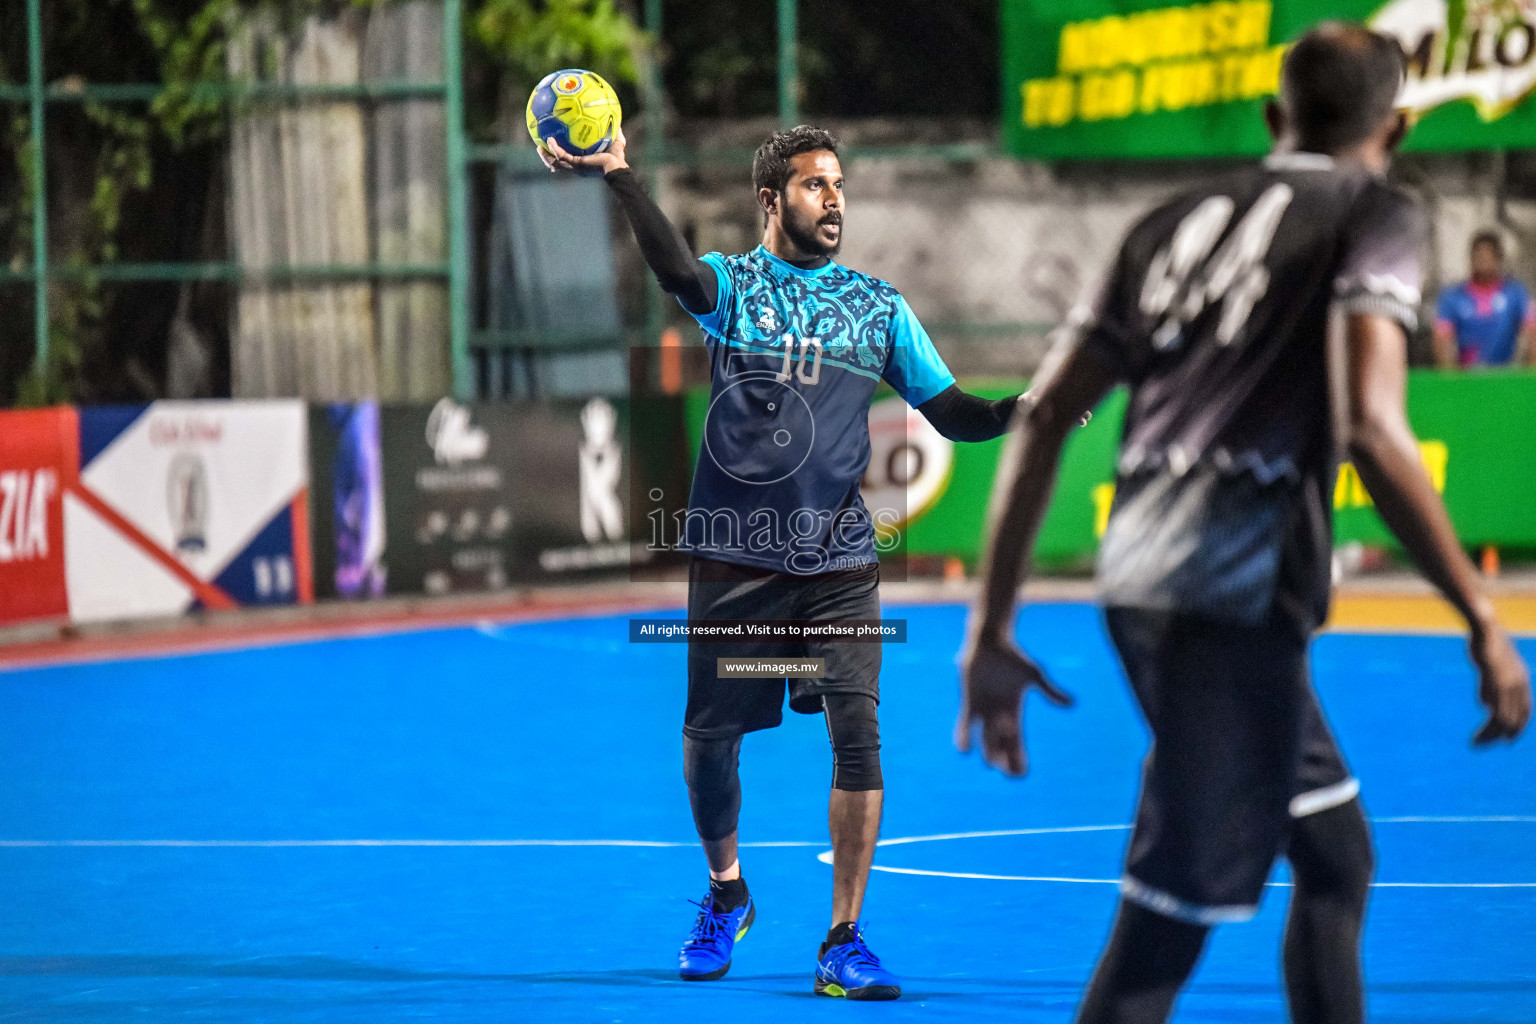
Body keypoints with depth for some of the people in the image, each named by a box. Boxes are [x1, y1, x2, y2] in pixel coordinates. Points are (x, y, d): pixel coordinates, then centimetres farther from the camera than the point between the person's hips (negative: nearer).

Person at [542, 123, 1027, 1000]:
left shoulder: (879, 305, 10)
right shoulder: (731, 285, 2)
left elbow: (952, 412, 11)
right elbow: (677, 271, -22)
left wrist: (1022, 411, -9)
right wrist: (620, 177, -38)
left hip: (839, 564, 1)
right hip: (734, 560, -1)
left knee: (858, 735, -11)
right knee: (709, 736, 5)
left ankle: (845, 942, -3)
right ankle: (726, 894, 32)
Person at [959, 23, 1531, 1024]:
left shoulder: (1182, 220, 17)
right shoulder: (1374, 214, 0)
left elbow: (1044, 416, 13)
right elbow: (1370, 426, -16)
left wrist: (992, 629, 16)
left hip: (1141, 575, 7)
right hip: (1231, 596, -7)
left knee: (1336, 850, 23)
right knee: (1168, 924, -7)